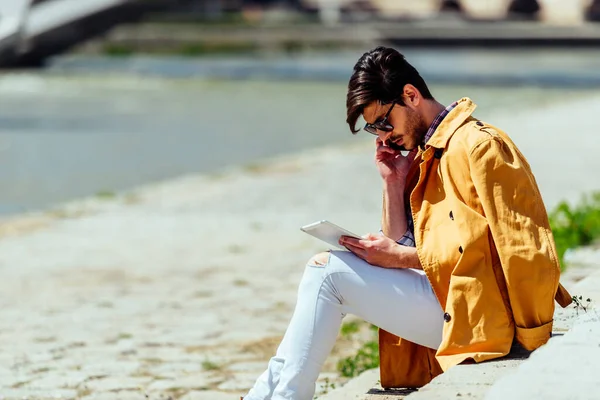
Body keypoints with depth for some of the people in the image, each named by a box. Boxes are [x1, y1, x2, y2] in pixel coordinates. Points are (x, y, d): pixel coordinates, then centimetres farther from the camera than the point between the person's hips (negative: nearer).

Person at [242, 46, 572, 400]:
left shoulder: (476, 145, -11)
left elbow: (481, 249, -17)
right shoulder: (425, 156, 17)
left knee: (327, 270, -13)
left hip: (474, 314, -10)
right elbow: (401, 246, 12)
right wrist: (393, 182, 3)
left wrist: (399, 257, -16)